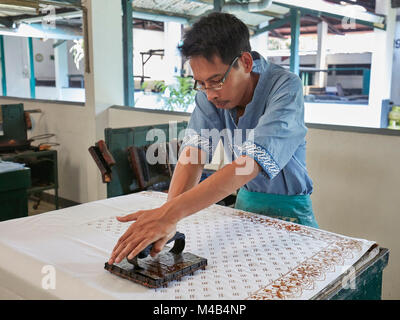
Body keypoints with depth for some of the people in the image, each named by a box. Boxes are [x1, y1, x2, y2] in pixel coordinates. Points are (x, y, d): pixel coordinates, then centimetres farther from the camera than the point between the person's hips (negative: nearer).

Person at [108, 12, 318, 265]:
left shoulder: (286, 87, -26)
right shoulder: (211, 91, -10)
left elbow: (249, 165, -39)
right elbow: (193, 152, -21)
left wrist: (172, 212, -49)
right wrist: (167, 215, -38)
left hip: (288, 207, -4)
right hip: (245, 199, 4)